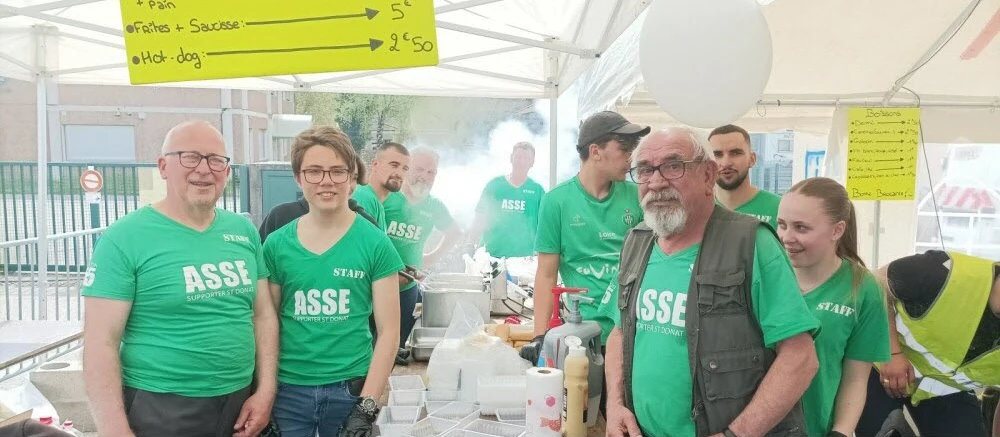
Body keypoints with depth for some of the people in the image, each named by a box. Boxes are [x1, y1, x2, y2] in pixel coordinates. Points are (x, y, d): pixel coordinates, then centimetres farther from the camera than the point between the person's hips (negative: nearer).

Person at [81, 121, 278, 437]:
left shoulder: (244, 232, 4)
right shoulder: (124, 239, -10)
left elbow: (263, 314, 8)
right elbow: (101, 343, -12)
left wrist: (266, 389, 1)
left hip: (240, 402, 5)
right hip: (159, 409, -4)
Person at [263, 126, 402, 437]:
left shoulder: (375, 243, -6)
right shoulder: (276, 245, 0)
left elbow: (388, 332, -5)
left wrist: (367, 406, -9)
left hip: (350, 388, -1)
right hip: (288, 389, 2)